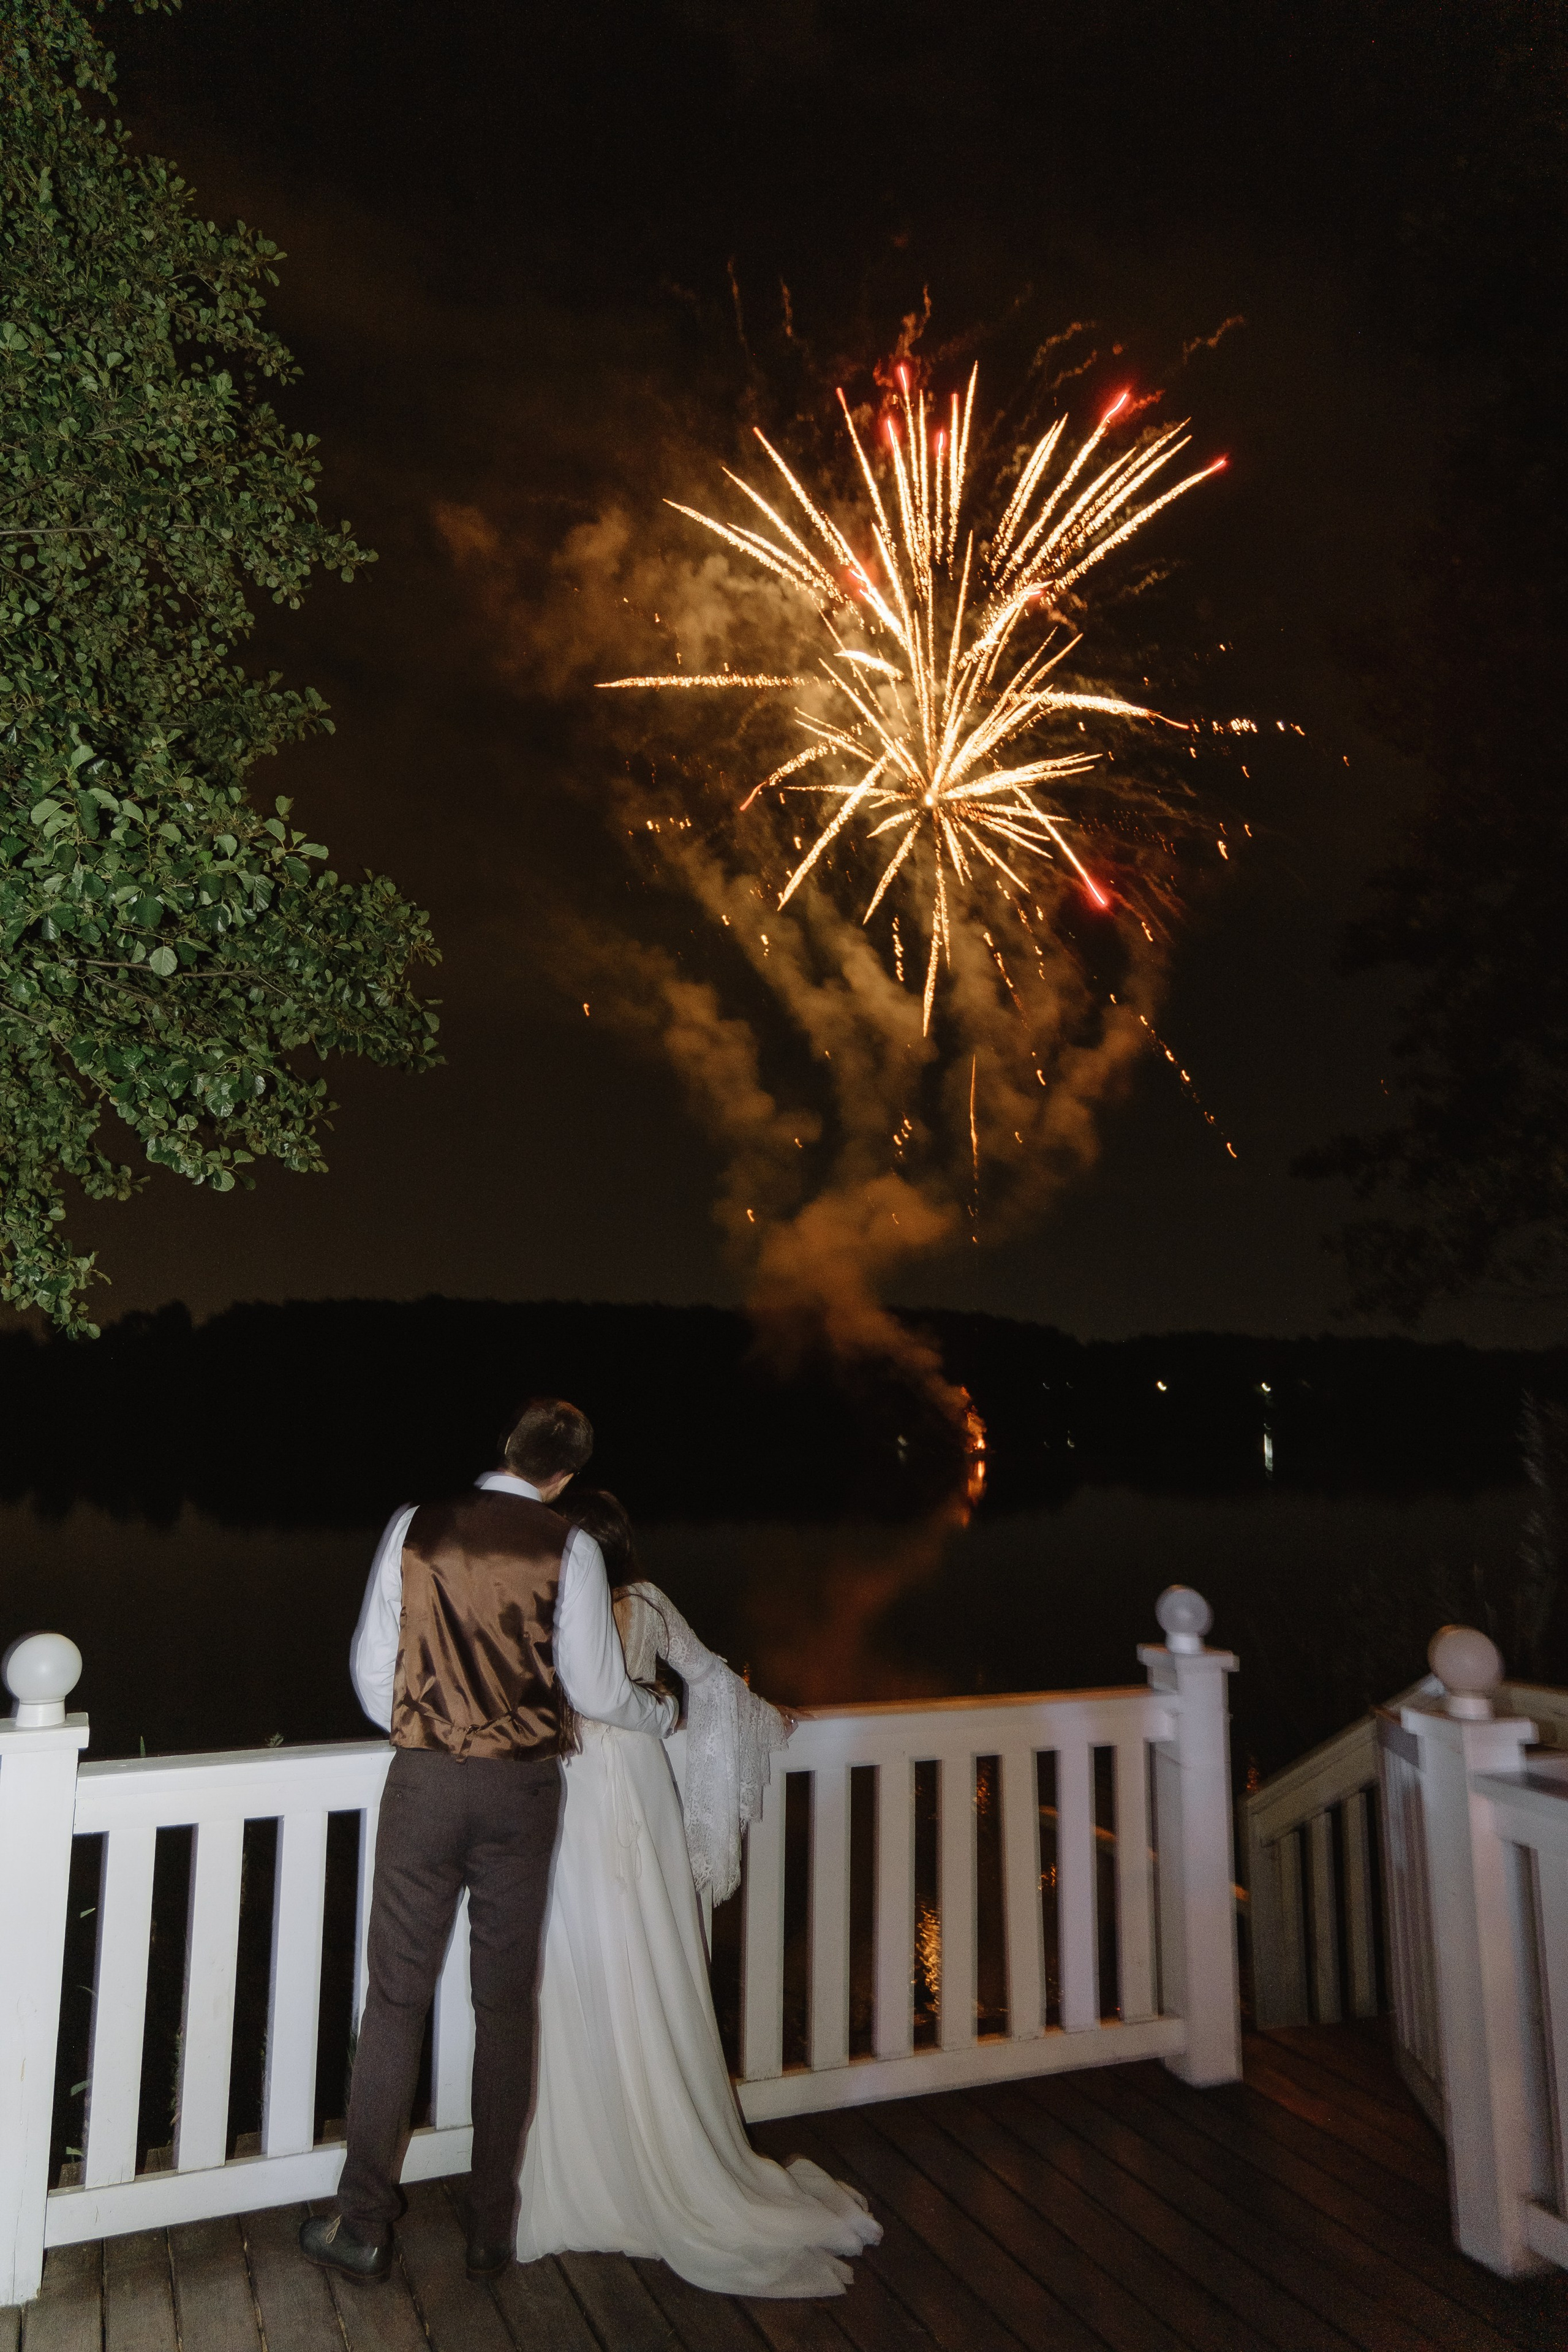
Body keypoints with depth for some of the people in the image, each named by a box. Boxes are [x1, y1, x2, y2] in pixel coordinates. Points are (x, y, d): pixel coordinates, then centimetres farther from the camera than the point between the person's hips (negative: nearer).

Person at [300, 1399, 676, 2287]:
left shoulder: (414, 1529, -3)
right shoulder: (570, 1549, -8)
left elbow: (373, 1669, 2)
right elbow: (597, 1691, -5)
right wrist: (664, 1714, 15)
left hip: (425, 1781, 1)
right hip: (523, 1790, 0)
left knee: (398, 1997, 12)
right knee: (507, 2004, 13)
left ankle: (364, 2226, 22)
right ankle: (494, 2229, 26)